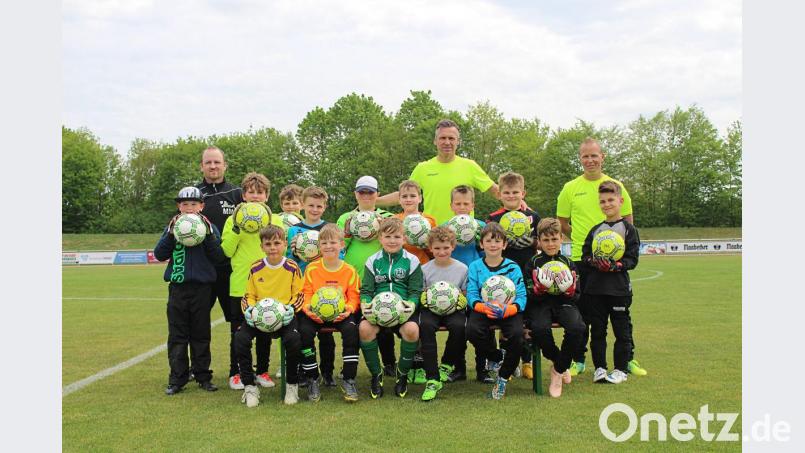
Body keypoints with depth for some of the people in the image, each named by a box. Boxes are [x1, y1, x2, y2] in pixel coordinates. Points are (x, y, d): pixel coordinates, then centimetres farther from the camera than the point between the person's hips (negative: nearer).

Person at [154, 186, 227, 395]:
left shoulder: (209, 227, 2)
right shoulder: (173, 227, 7)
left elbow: (219, 257, -6)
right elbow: (159, 254, -1)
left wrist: (208, 235, -16)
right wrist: (171, 234, -12)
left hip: (201, 287, -1)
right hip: (177, 286, 1)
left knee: (201, 335, 7)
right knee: (177, 335, 5)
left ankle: (203, 376, 17)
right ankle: (177, 378, 12)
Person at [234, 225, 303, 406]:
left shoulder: (292, 268, 0)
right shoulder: (255, 268, 5)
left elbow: (299, 295, 5)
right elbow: (248, 295, 12)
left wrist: (291, 308, -14)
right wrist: (249, 309, -8)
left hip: (285, 316, -2)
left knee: (293, 339, -33)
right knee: (240, 338, -27)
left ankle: (292, 385, -7)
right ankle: (249, 386, -8)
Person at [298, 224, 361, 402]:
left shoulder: (349, 271, 2)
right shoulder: (312, 269, 3)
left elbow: (354, 296, 3)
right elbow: (306, 294, 4)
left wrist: (348, 309, -18)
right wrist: (308, 308, -17)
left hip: (340, 314, 0)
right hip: (316, 314, 1)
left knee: (351, 330, -31)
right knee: (305, 331, -29)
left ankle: (349, 380, -17)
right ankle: (312, 379, -10)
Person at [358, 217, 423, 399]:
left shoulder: (411, 261, 8)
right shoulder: (373, 262, 12)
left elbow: (415, 291, 4)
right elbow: (366, 290, 8)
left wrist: (412, 304, -18)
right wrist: (365, 304, -14)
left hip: (403, 310, -1)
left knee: (412, 329, -33)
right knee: (364, 328, -31)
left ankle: (403, 374, -5)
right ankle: (376, 375, -7)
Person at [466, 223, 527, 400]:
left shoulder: (513, 267, 3)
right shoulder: (475, 267, 6)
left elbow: (521, 297, -4)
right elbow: (472, 296, -2)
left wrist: (507, 310, -26)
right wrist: (484, 307, -25)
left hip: (509, 310, 0)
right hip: (483, 310, 1)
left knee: (517, 334, -31)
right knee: (472, 331, -31)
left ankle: (503, 377, -5)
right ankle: (497, 357, 3)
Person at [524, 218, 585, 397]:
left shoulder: (568, 263, 10)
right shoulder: (533, 263, 6)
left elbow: (575, 296, 9)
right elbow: (529, 294, 1)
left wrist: (569, 290, -13)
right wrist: (539, 288, -20)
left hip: (563, 303, 2)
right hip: (540, 304, -1)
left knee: (577, 328, -32)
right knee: (540, 328, -36)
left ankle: (558, 370, -9)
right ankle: (561, 364, -5)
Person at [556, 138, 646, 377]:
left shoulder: (616, 186, 4)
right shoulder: (570, 188, 4)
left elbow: (628, 221, 8)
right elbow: (562, 223, 10)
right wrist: (582, 238, 1)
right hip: (581, 258, 0)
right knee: (582, 311, 6)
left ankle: (629, 359, 19)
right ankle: (578, 360, 18)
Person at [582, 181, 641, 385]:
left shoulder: (628, 229, 0)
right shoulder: (595, 230, 13)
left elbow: (632, 259, -5)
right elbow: (585, 254, 10)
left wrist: (615, 266, -20)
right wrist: (594, 262, -10)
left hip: (619, 288, -4)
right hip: (595, 287, 4)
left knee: (622, 330, 3)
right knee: (597, 330, 8)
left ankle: (620, 370, 14)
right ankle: (600, 368, 17)